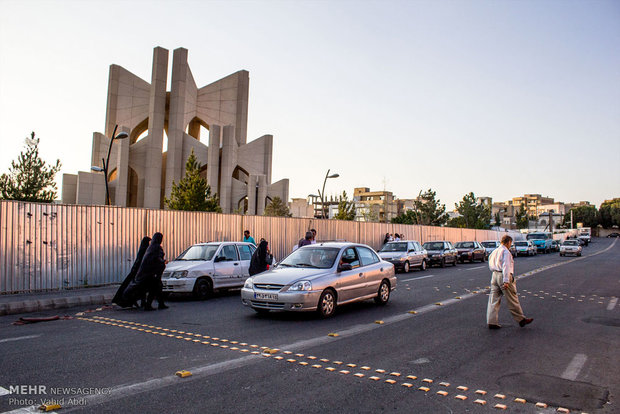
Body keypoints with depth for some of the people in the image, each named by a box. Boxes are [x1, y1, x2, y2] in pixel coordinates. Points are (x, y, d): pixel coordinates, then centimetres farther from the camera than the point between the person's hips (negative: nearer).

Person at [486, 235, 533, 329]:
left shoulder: (494, 251, 15)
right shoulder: (506, 252, -10)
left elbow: (491, 266, 19)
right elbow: (506, 266, -18)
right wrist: (506, 281, -22)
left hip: (494, 275, 8)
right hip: (503, 276, -8)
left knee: (494, 300, 6)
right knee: (513, 300, 5)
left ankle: (492, 322, 6)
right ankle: (521, 319, 18)